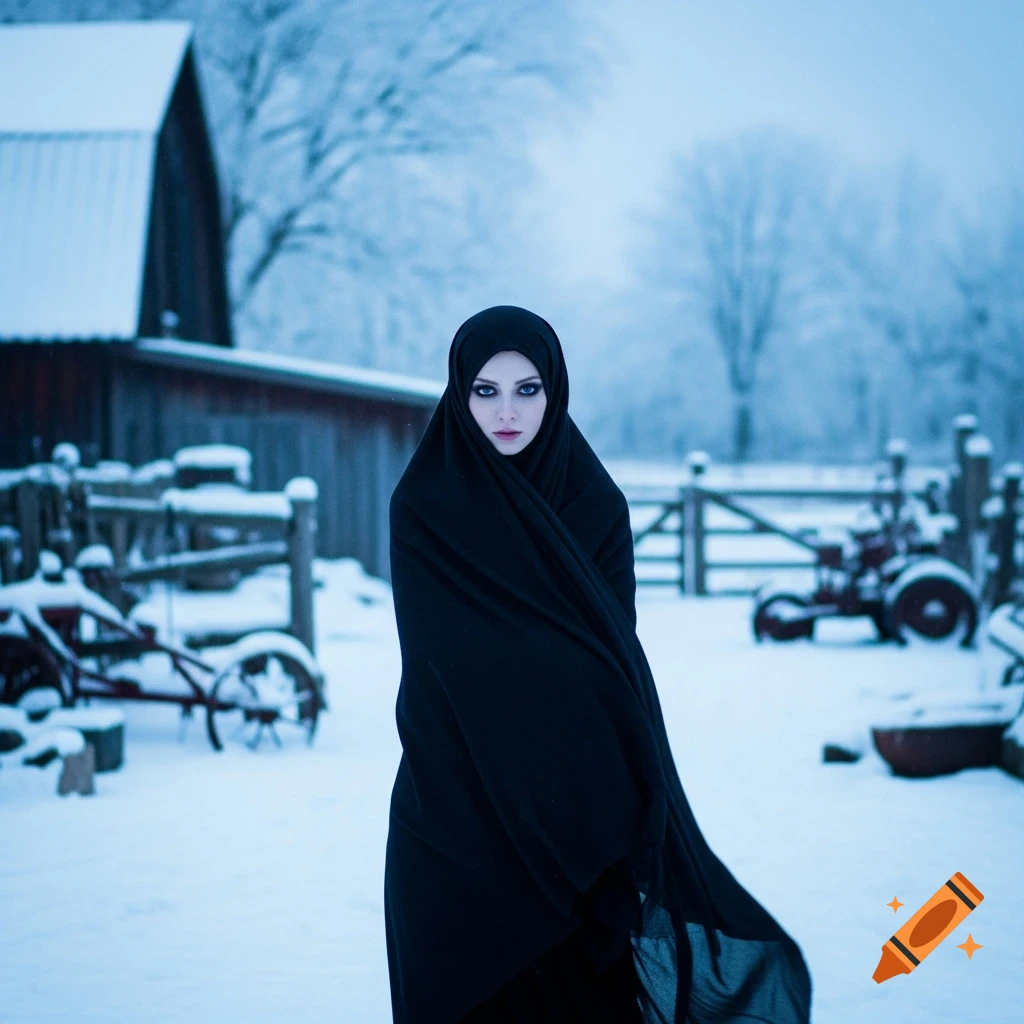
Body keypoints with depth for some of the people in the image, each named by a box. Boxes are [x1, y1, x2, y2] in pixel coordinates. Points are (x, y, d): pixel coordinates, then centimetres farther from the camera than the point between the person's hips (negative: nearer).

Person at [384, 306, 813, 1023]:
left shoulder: (596, 505, 3)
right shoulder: (424, 508, -3)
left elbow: (622, 665, -3)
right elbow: (446, 670, -9)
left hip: (578, 808, 2)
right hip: (461, 813, -2)